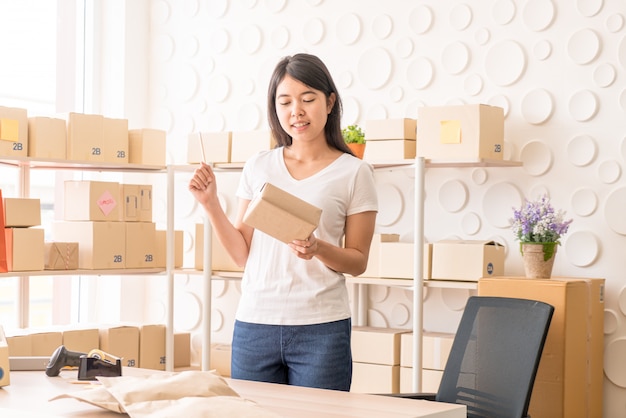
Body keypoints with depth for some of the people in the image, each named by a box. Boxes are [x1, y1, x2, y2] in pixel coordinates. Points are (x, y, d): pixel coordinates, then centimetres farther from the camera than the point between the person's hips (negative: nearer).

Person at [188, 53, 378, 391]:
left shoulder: (354, 172, 0)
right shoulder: (259, 167, 8)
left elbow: (358, 262, 2)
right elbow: (242, 253, 9)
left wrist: (317, 249, -16)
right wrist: (210, 203, -2)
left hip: (320, 328, -2)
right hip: (254, 324, 3)